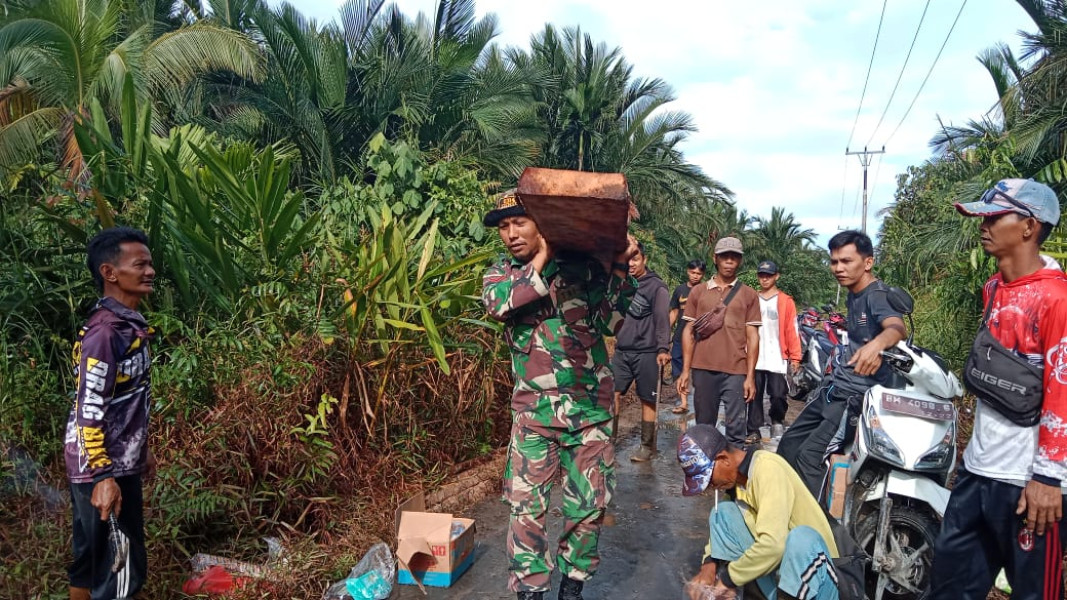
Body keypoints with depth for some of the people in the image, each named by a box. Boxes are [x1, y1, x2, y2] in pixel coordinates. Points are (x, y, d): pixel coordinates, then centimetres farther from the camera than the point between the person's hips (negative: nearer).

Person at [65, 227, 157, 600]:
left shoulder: (130, 325, 8)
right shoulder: (104, 332, -21)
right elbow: (89, 411, -23)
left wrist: (143, 449, 21)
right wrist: (103, 477, -24)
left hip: (119, 462, 9)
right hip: (104, 469, -9)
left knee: (91, 557, 21)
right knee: (122, 567, 0)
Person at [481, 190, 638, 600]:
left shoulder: (581, 263, 1)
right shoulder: (502, 272, 4)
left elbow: (610, 320, -2)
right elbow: (497, 302, -19)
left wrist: (620, 266, -11)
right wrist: (543, 257, -16)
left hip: (591, 403, 1)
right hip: (535, 405, 0)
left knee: (589, 501, 9)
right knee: (527, 502, -1)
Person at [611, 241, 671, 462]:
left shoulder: (656, 287, -6)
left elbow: (662, 319, -13)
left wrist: (662, 348, -24)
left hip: (646, 352, -5)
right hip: (621, 351, 5)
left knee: (647, 400, 5)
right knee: (612, 394, -1)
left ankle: (647, 446, 17)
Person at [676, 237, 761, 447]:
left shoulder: (748, 295, 6)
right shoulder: (698, 292, 9)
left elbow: (752, 337, 4)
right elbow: (689, 332, 9)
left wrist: (750, 376, -3)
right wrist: (685, 371, 3)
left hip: (736, 372, -1)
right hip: (703, 370, 1)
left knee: (736, 429, -4)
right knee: (704, 425, 10)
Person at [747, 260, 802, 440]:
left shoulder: (786, 301, 2)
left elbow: (792, 330, -1)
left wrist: (795, 357, -5)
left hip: (777, 359, -2)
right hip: (754, 358, 2)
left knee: (778, 395, -3)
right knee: (754, 396, 6)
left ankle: (777, 420, 25)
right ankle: (754, 430, 15)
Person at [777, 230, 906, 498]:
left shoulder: (878, 295, -17)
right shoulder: (853, 296, 12)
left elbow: (898, 328, -38)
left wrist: (877, 344, -59)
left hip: (857, 395, -10)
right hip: (834, 387, 10)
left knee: (810, 455, -19)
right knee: (789, 443, 12)